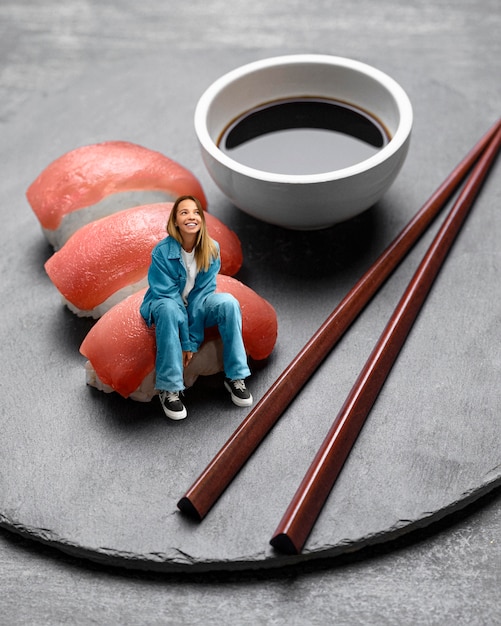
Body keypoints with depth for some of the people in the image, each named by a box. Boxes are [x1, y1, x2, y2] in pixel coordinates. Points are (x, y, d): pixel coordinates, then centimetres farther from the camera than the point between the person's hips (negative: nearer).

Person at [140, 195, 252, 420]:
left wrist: (193, 340, -20)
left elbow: (203, 293, -14)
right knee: (168, 309, -38)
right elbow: (168, 295, -21)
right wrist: (184, 341, -25)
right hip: (166, 304, -3)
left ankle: (235, 376, -17)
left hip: (196, 305, 3)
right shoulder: (162, 251, -21)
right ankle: (168, 388, -29)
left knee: (228, 302, -27)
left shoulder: (212, 249, -12)